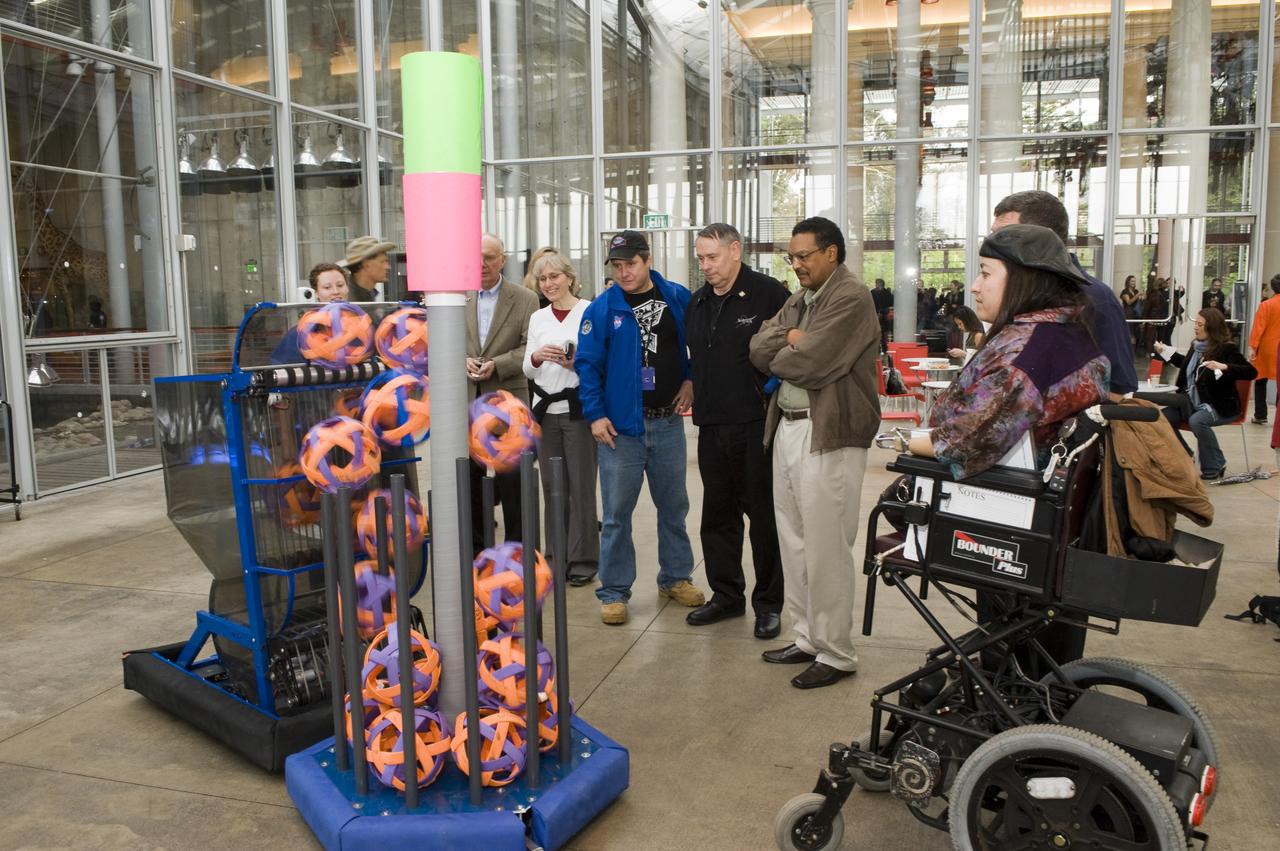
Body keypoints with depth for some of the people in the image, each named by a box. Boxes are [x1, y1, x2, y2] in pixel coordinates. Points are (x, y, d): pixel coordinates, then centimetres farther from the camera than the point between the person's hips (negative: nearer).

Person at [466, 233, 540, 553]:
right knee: (469, 475, 11)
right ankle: (474, 545, 24)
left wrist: (496, 365, -18)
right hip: (466, 401, 3)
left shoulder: (525, 299, 0)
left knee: (510, 479, 3)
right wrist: (462, 359, -10)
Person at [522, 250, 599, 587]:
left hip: (578, 409, -5)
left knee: (581, 487, 0)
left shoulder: (589, 313, -4)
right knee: (552, 487, 10)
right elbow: (528, 370, 11)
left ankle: (583, 559, 10)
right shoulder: (537, 318, 12)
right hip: (545, 410, 5)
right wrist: (537, 356, -10)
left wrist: (577, 363, -22)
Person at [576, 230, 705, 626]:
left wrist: (690, 379, 0)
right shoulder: (602, 309, -5)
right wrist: (595, 414, -12)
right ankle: (614, 591, 13)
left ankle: (675, 578, 30)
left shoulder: (679, 299, 1)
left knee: (673, 505, 14)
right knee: (617, 512, 2)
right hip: (620, 425, -2)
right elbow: (588, 364, -5)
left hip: (668, 420, 3)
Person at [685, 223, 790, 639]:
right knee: (717, 514, 13)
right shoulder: (698, 303, 13)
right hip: (712, 427, 7)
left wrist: (773, 396, -12)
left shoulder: (769, 293, -8)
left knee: (763, 514, 3)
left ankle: (768, 603, 16)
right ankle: (726, 595, 27)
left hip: (756, 426, -7)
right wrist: (694, 386, 13)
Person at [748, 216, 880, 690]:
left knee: (826, 550, -4)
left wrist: (777, 357, 0)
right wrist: (790, 338, -10)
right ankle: (806, 638, 27)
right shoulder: (798, 300, 18)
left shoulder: (851, 299, -10)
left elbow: (809, 362, -20)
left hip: (829, 436, -9)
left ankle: (835, 655, 9)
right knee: (794, 543, 14)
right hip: (786, 427, 9)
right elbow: (758, 349, 8)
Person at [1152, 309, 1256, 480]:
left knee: (1197, 421, -35)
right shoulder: (1196, 345, 8)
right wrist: (1166, 352, 28)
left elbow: (1251, 372, -21)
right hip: (1192, 402, 7)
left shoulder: (1227, 349, -11)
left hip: (1220, 406, -7)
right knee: (1163, 417, -14)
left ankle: (1215, 466, -14)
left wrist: (1224, 367, -35)